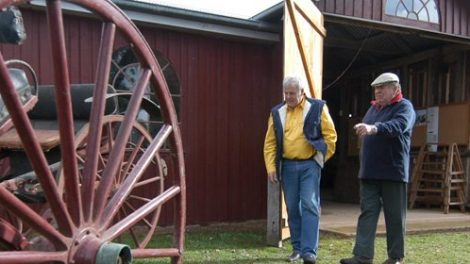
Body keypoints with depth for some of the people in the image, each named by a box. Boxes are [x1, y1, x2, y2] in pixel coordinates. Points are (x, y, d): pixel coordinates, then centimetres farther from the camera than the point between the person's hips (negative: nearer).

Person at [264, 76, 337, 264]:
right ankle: (297, 248, 20)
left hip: (309, 165, -3)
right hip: (287, 166, 3)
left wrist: (321, 159, 0)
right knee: (293, 208, 9)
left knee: (310, 206, -8)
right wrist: (271, 167, 1)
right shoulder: (277, 112, 7)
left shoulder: (317, 108, 0)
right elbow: (270, 143, 7)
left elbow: (330, 135, 2)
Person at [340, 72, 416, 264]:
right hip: (370, 172, 6)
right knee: (367, 213, 0)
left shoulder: (404, 107, -5)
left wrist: (373, 129, -43)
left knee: (395, 216, 4)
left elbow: (398, 126, -27)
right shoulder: (374, 108, 17)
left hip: (393, 172, -6)